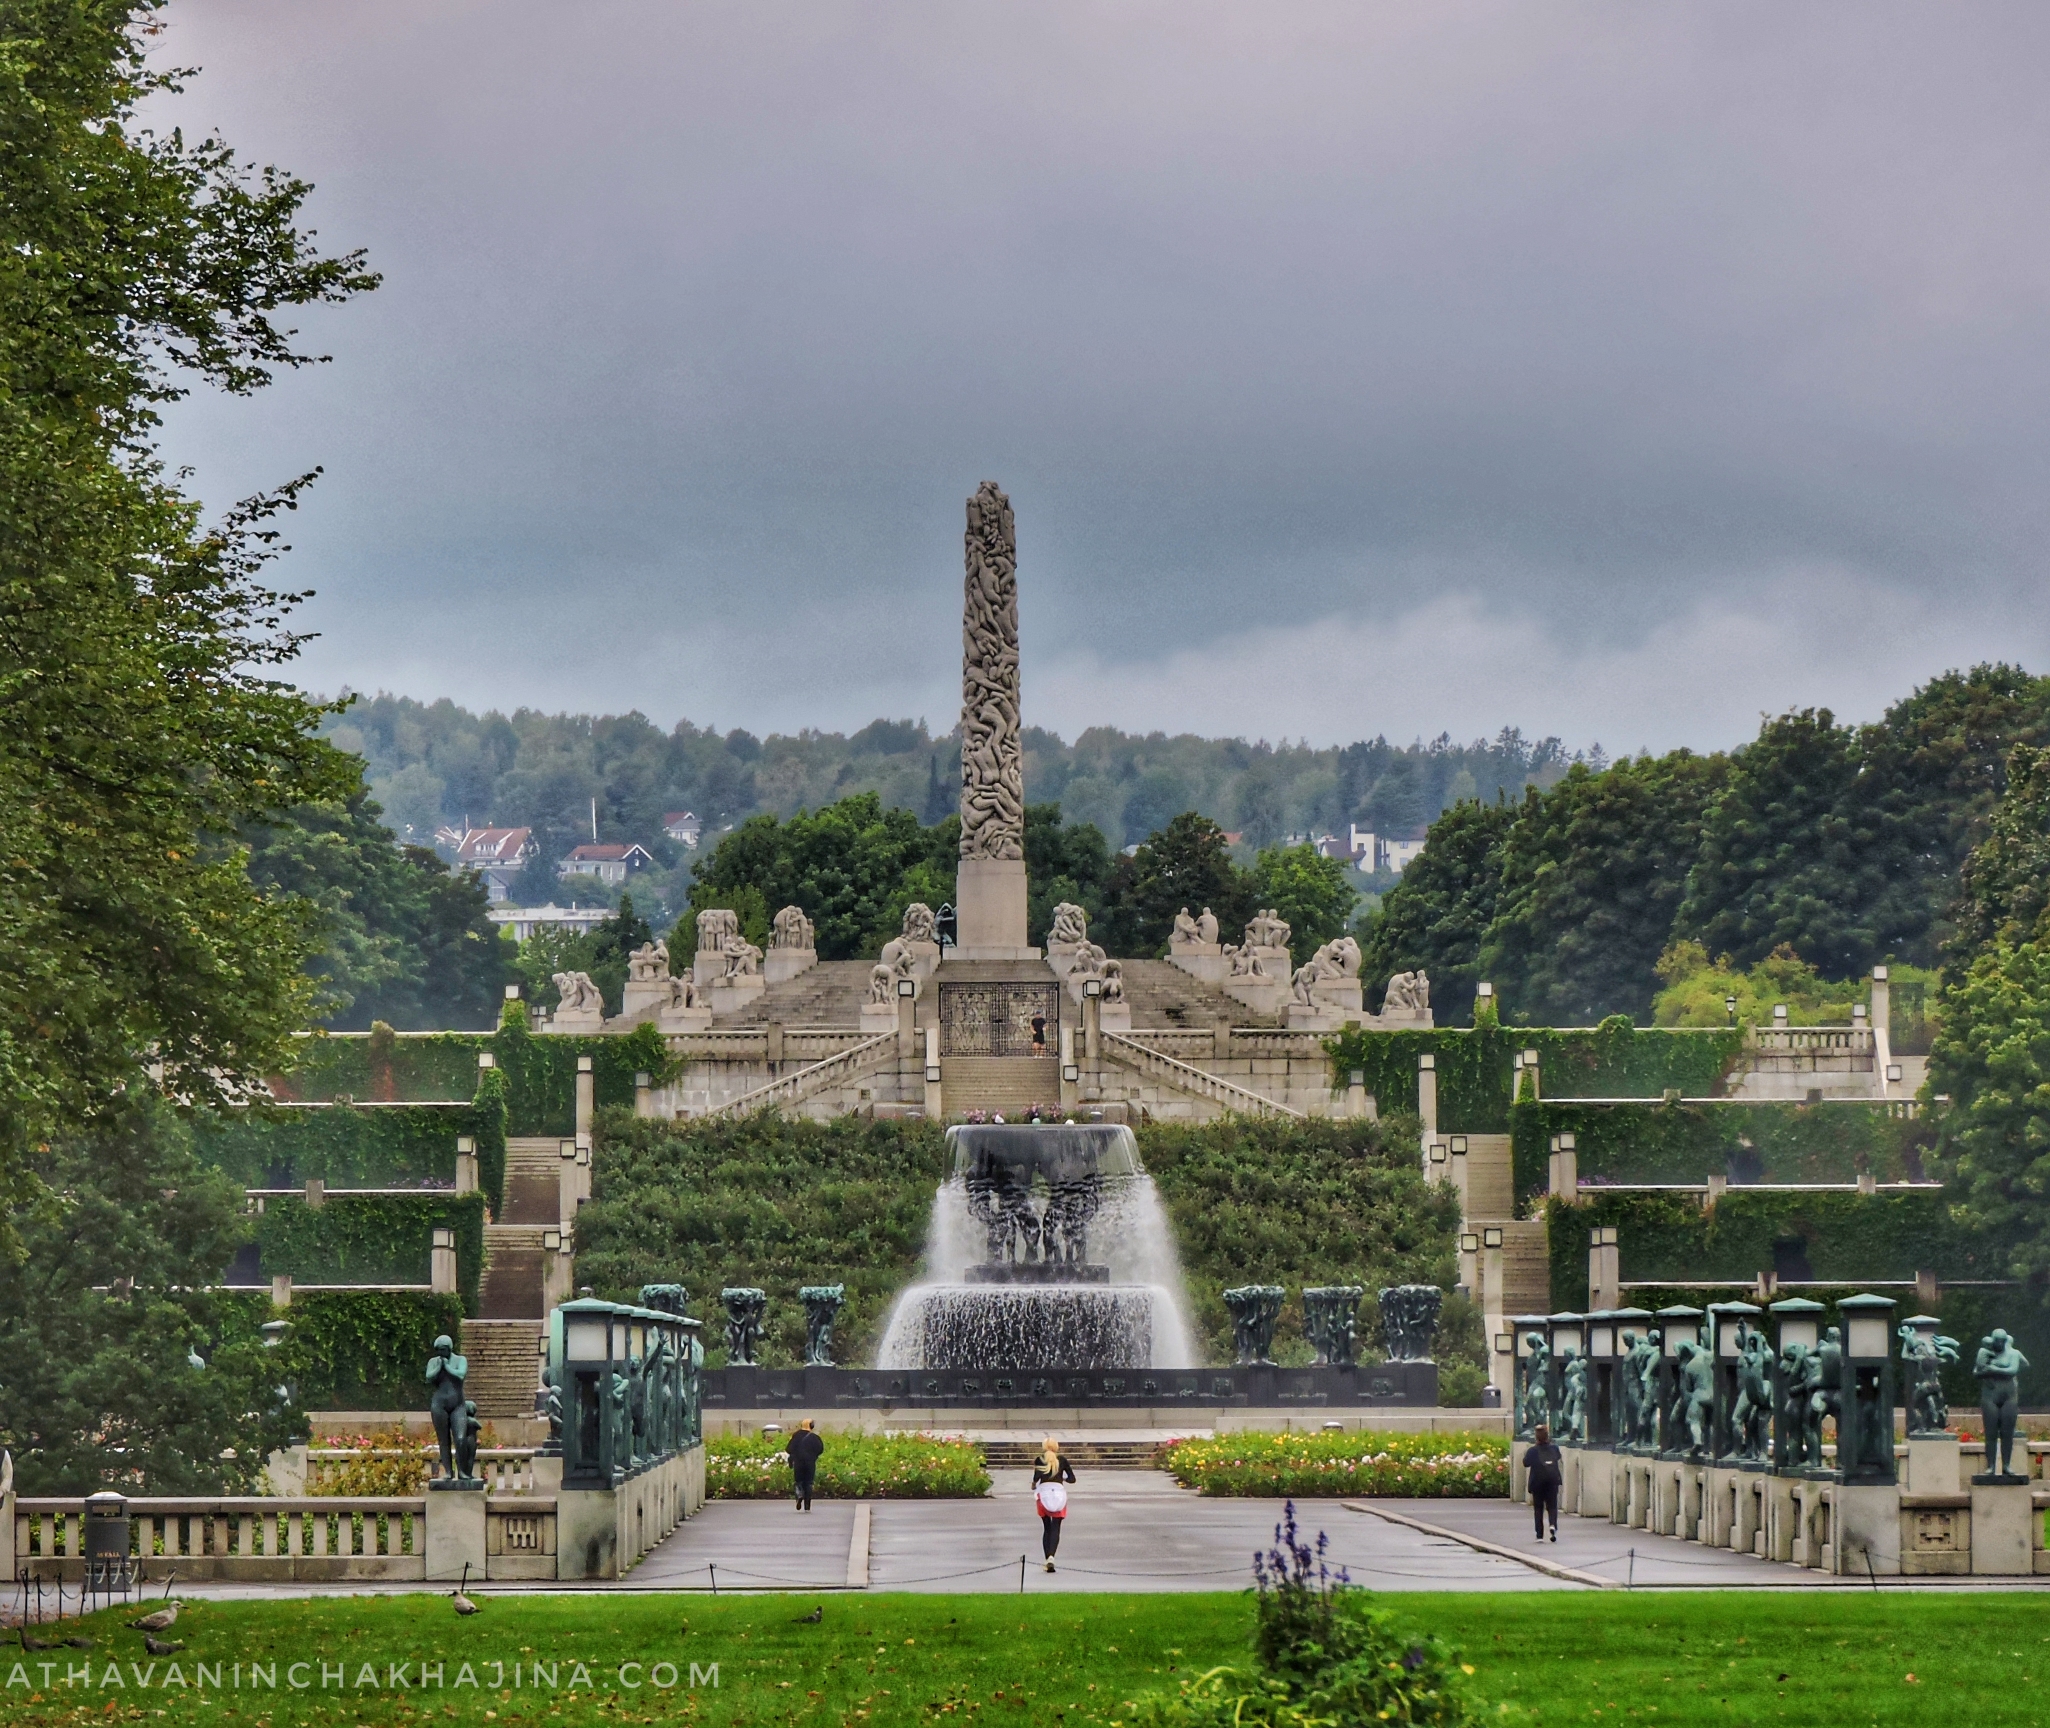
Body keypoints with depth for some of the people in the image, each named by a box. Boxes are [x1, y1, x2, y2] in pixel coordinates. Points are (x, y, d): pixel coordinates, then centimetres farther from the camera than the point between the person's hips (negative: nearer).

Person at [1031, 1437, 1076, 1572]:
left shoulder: (1040, 1460, 3)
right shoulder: (1062, 1460, 6)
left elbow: (1037, 1475, -12)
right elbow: (1072, 1479, 7)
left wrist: (1034, 1483, 10)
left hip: (1043, 1493, 0)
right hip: (1059, 1493, 0)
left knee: (1046, 1528, 14)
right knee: (1055, 1529, -3)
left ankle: (1047, 1559, 8)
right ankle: (1051, 1557, -26)